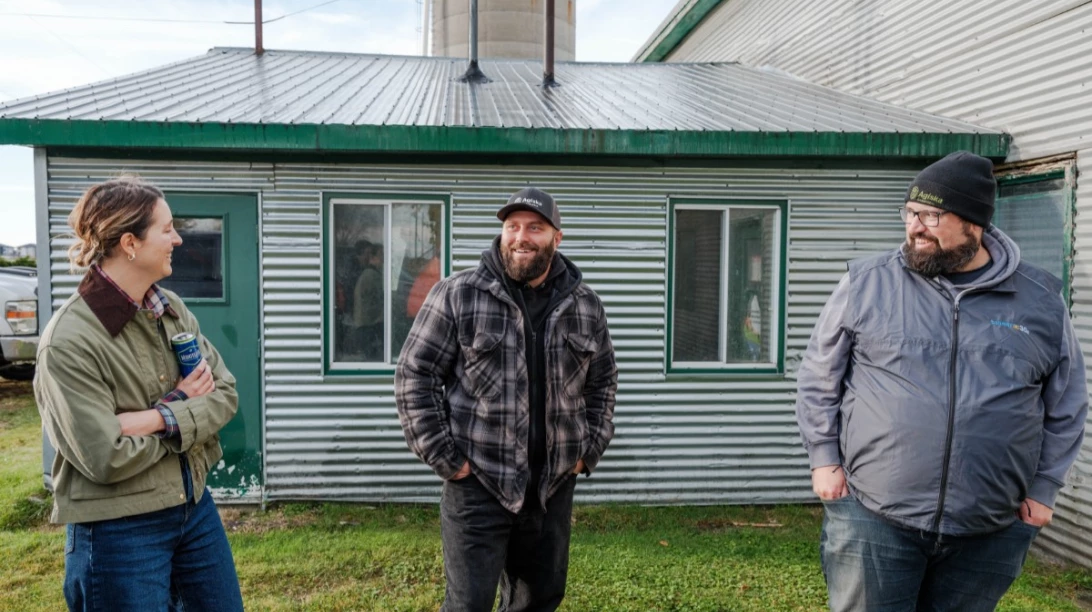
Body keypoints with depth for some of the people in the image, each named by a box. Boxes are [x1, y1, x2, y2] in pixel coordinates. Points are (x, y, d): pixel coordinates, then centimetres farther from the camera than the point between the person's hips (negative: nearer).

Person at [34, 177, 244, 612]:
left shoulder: (171, 308, 0)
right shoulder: (68, 341, -19)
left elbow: (225, 394, -3)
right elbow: (107, 459, -22)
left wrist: (158, 419, -18)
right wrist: (180, 404, -11)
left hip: (194, 506, 6)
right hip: (118, 531, -6)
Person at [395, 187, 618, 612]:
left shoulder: (585, 307, 5)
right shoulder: (456, 296, -7)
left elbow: (603, 381, 15)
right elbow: (414, 375, -5)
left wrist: (590, 450, 6)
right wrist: (444, 457, -10)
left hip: (554, 485, 4)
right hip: (477, 484, -4)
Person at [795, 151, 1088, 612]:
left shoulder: (1040, 300, 2)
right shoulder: (867, 283, -3)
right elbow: (818, 377, 2)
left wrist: (1043, 487, 7)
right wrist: (825, 460, -1)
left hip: (991, 532, 2)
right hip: (871, 516, -2)